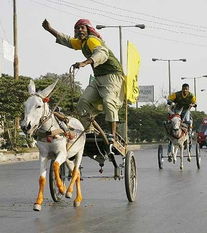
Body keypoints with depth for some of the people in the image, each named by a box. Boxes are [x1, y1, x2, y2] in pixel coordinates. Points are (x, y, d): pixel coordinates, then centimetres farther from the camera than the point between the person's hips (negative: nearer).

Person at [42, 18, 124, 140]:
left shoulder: (92, 40, -14)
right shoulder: (82, 42, 15)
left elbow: (103, 53, -35)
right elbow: (67, 40, 33)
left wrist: (85, 63, -49)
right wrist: (50, 29, 31)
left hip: (113, 75, -10)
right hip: (98, 78, 10)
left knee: (108, 100, -28)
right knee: (84, 101, -2)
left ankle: (113, 135, -31)